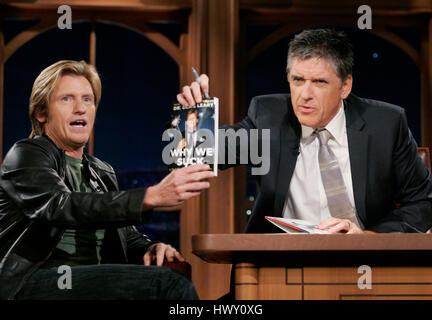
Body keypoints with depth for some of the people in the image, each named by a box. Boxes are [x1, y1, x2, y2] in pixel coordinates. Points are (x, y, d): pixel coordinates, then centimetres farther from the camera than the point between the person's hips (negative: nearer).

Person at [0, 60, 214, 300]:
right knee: (168, 284, -26)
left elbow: (127, 235, 28)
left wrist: (151, 249, 0)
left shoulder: (102, 172, 24)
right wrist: (152, 196, -30)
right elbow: (61, 207, -19)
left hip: (95, 283, 7)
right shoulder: (25, 156, 1)